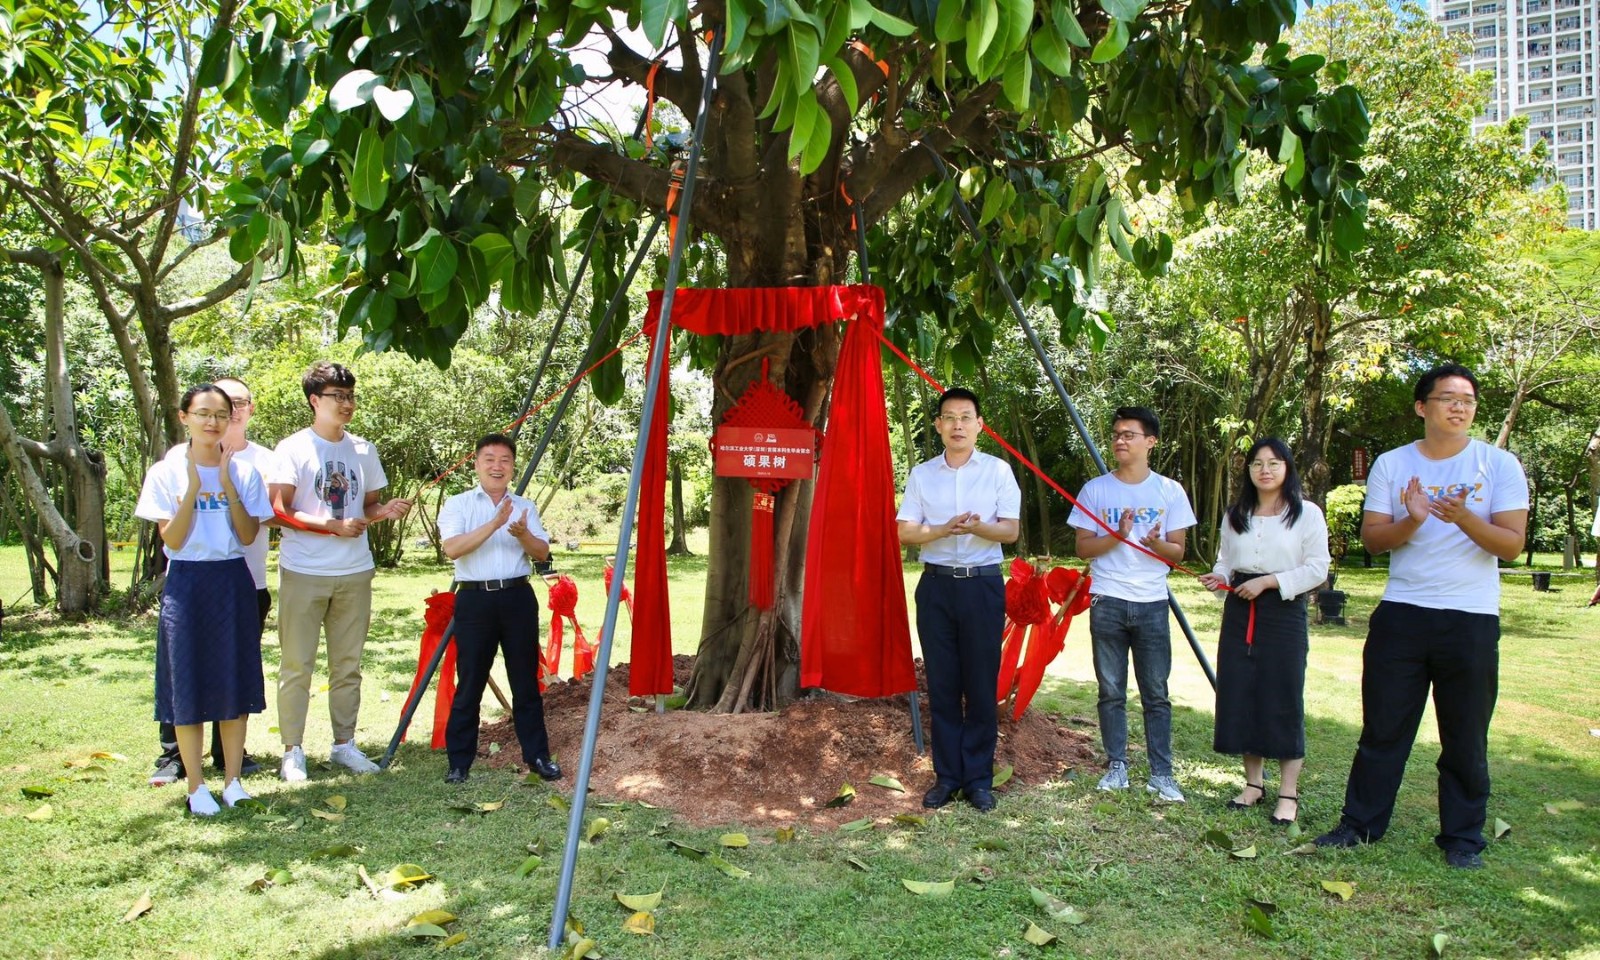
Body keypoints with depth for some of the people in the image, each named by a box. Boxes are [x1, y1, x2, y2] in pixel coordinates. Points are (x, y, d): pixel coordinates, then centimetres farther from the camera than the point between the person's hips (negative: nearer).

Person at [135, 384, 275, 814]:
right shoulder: (166, 472, -1)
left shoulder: (244, 472, 3)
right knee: (189, 686, 1)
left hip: (233, 582, 2)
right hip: (186, 584, -1)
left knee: (235, 682, 5)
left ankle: (233, 780, 17)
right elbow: (172, 540, -7)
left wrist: (227, 485, -12)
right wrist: (193, 487, -16)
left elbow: (248, 536, -4)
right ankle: (196, 786, 13)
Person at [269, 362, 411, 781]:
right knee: (297, 666, 1)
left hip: (355, 573, 4)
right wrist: (335, 526, -19)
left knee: (348, 665, 10)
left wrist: (385, 510, -6)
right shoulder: (293, 449, -4)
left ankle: (344, 744, 20)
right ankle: (293, 751, 10)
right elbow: (281, 511, -11)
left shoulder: (363, 450, 10)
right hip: (303, 573, -4)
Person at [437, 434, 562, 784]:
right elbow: (452, 548, -13)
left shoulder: (525, 507, 12)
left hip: (518, 597, 2)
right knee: (469, 683, 2)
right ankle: (459, 762, 13)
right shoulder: (457, 504, 3)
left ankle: (537, 755, 15)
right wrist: (494, 525, -20)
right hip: (475, 599, -2)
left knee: (526, 680, 7)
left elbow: (543, 553, 5)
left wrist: (523, 535, -15)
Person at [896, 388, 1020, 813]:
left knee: (981, 684, 1)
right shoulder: (922, 474, 8)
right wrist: (944, 530, -16)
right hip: (937, 584, 2)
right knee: (941, 684, 4)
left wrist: (978, 527, -22)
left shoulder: (998, 470, 3)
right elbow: (905, 532, 3)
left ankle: (978, 778, 11)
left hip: (983, 585, -2)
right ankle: (947, 775, 15)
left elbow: (1010, 531, -1)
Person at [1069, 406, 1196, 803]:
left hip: (1151, 604, 0)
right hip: (1107, 602, 0)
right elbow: (1084, 548, 3)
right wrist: (1117, 536, -15)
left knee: (1156, 694, 2)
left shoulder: (1170, 491, 4)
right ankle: (1116, 766, 16)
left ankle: (1161, 773, 9)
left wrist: (1156, 543, -18)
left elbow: (1177, 553, 4)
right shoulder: (1095, 490, 4)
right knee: (1111, 692, 6)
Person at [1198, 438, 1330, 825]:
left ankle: (1288, 794, 5)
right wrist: (1219, 577, -5)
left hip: (1284, 611, -5)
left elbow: (1317, 569, -7)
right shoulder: (1236, 514, 13)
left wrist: (1267, 581, -15)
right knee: (1239, 698, 5)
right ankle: (1253, 783, 19)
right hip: (1239, 610, 5)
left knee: (1283, 701, -3)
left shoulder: (1307, 514, -2)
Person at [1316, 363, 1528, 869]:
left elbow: (1512, 544, -6)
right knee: (1383, 728, 7)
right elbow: (1372, 538, 1)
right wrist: (1411, 521, -19)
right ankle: (1361, 823, 18)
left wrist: (1464, 518, -24)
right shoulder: (1391, 464, 4)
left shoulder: (1500, 465, 0)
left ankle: (1462, 836, 22)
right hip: (1401, 614, 1)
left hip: (1472, 619, -1)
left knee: (1466, 737, 8)